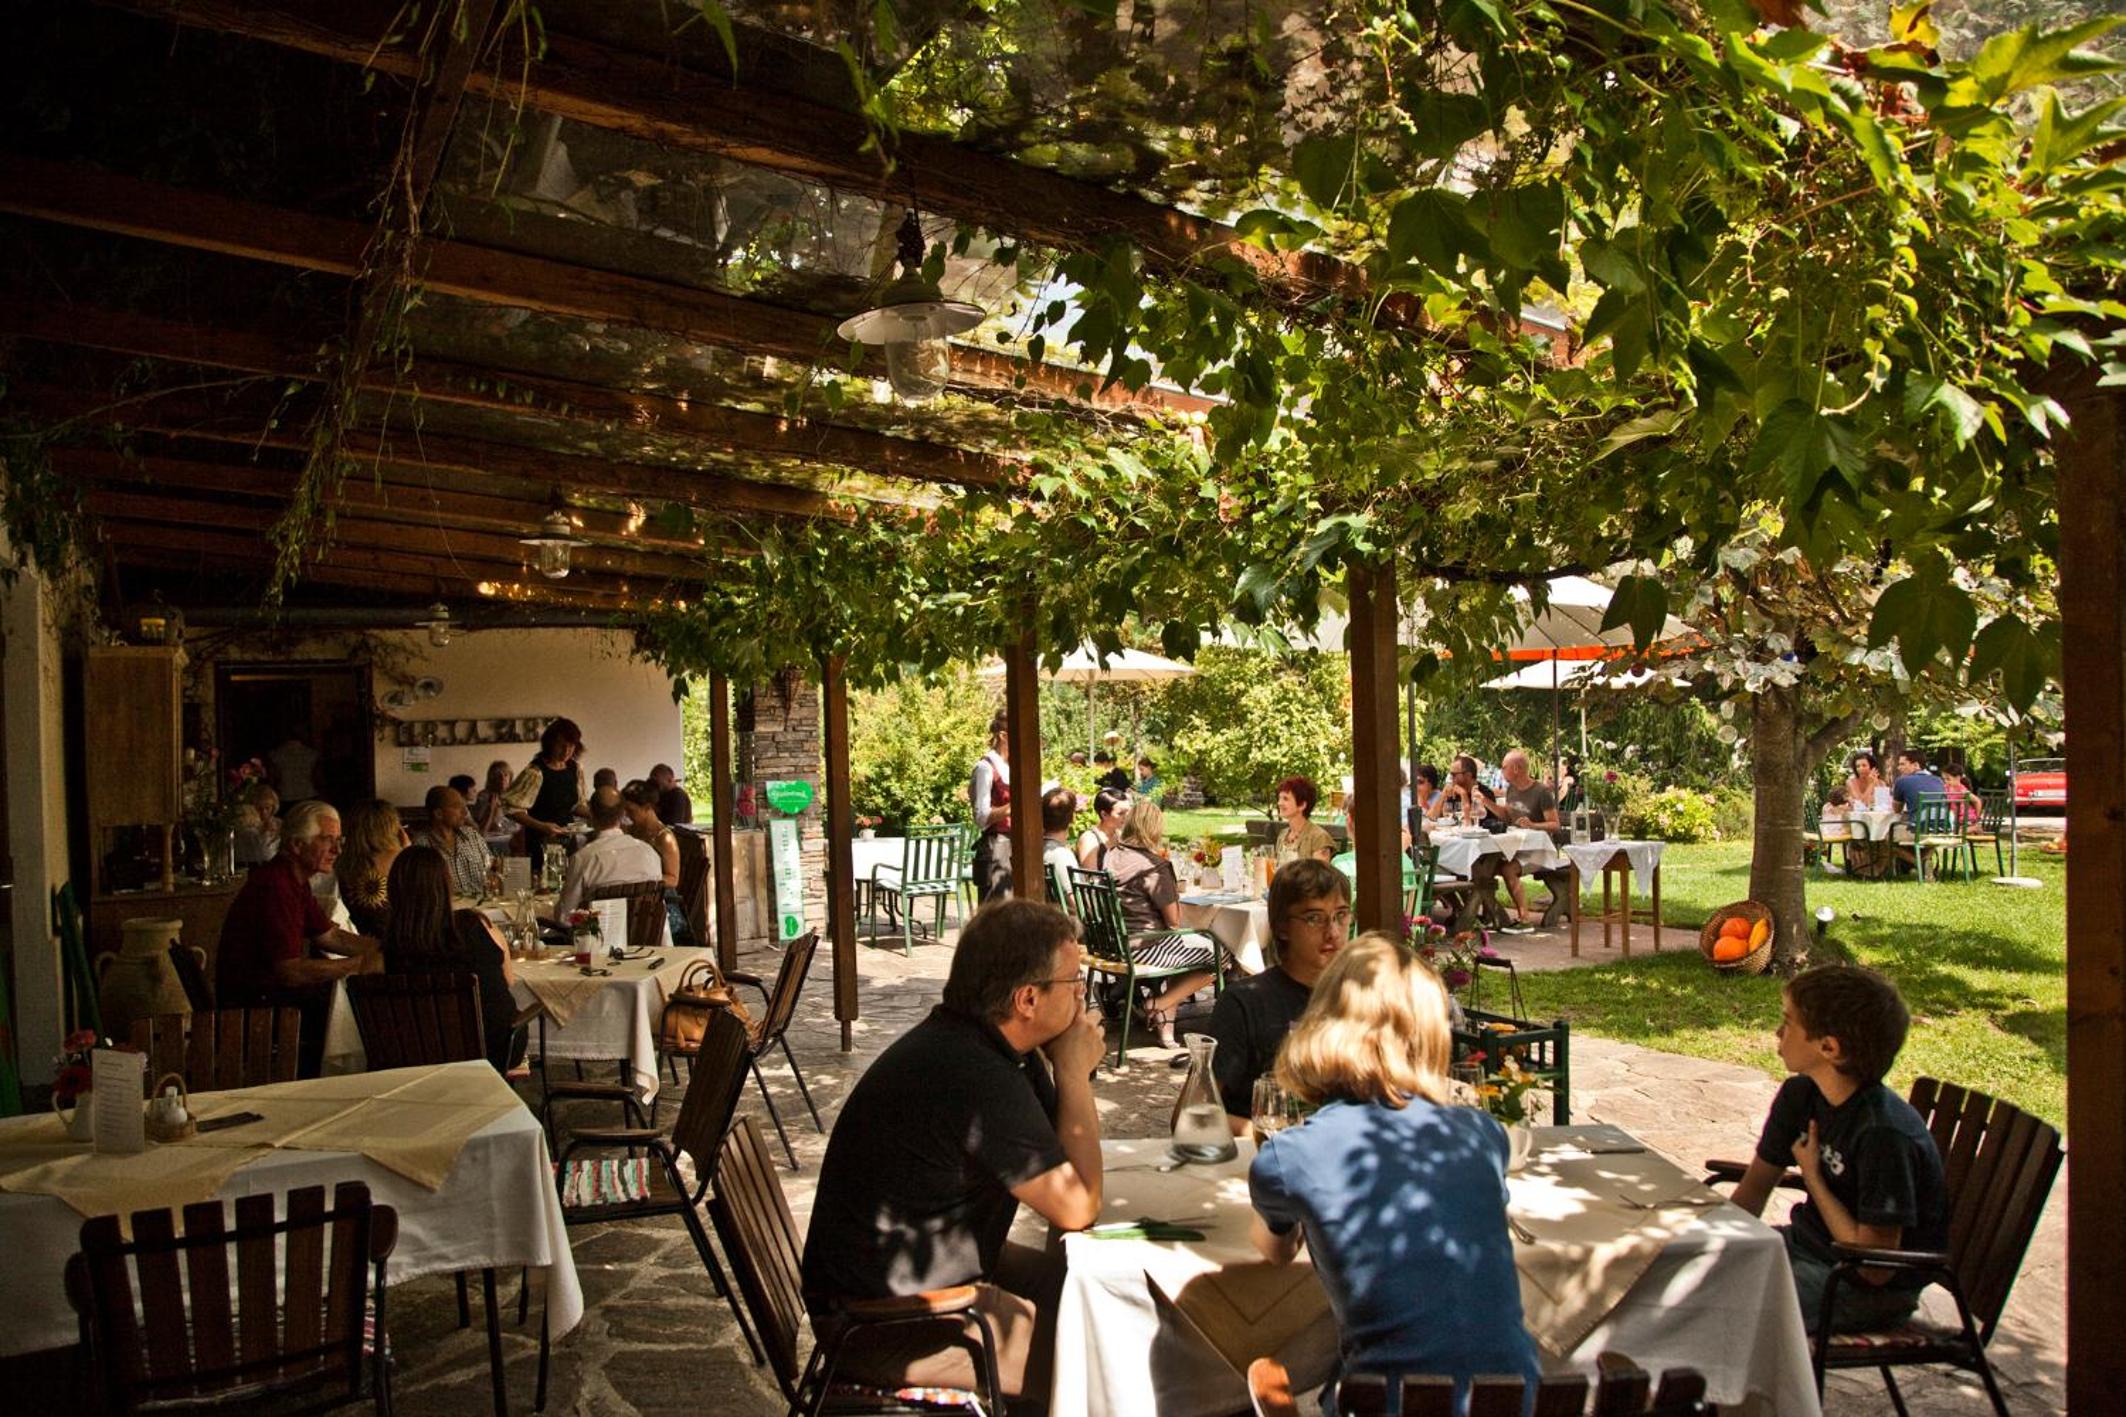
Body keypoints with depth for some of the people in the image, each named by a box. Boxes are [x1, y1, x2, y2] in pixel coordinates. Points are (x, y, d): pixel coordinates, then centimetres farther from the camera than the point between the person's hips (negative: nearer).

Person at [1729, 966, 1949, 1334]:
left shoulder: (1884, 1135, -28)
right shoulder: (1800, 1095, -2)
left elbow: (1876, 1267, -25)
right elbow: (1755, 1186, 6)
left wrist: (1812, 1177, -18)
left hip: (1875, 1290, -8)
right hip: (1809, 1242, 8)